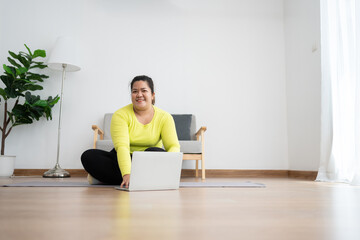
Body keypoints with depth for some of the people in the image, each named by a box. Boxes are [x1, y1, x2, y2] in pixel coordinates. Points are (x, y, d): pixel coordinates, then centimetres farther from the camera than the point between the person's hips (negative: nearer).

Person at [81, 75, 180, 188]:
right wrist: (126, 174, -42)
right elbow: (121, 146, -25)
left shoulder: (164, 117, -6)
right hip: (123, 160, 0)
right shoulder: (120, 115, -11)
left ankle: (107, 177, -23)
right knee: (88, 156, -22)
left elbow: (174, 146, -16)